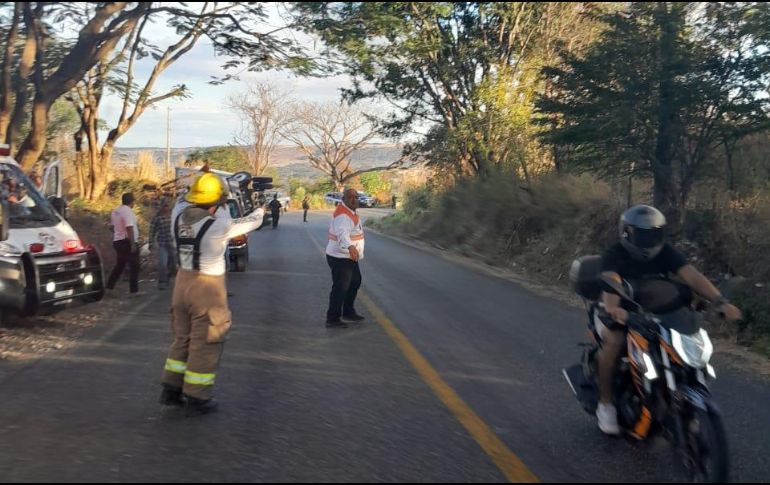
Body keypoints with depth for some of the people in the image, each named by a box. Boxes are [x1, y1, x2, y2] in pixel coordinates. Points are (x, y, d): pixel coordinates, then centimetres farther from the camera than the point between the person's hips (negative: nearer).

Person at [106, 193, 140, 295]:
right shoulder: (128, 211, -16)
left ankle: (110, 286, 17)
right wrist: (133, 244, -24)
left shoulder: (115, 211, 12)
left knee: (120, 265, 18)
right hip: (127, 242, -9)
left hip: (117, 241, 9)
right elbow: (129, 229, -23)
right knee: (134, 266, -2)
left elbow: (113, 227, 19)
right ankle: (134, 290, -2)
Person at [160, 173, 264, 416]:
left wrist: (203, 179, 28)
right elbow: (251, 222, -2)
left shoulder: (179, 215, -4)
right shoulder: (219, 226, -19)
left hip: (183, 282, 7)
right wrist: (260, 211, 20)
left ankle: (172, 390, 29)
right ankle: (197, 399, 15)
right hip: (207, 288, -7)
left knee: (183, 338, 21)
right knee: (205, 344, 6)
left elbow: (184, 201, 21)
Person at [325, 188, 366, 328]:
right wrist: (350, 246, -62)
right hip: (340, 258, -11)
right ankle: (332, 319, 1)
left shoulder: (350, 212, 9)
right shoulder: (343, 215, -24)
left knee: (355, 282, 22)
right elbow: (343, 233, -45)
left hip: (349, 257, 11)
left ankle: (348, 313, 36)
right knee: (340, 288, -8)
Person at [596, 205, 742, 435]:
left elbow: (692, 275, -19)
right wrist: (612, 308, -60)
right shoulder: (615, 255, -17)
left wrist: (719, 301, -36)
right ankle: (606, 404, -17)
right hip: (620, 311, -4)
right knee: (615, 341, -33)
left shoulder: (665, 252, -5)